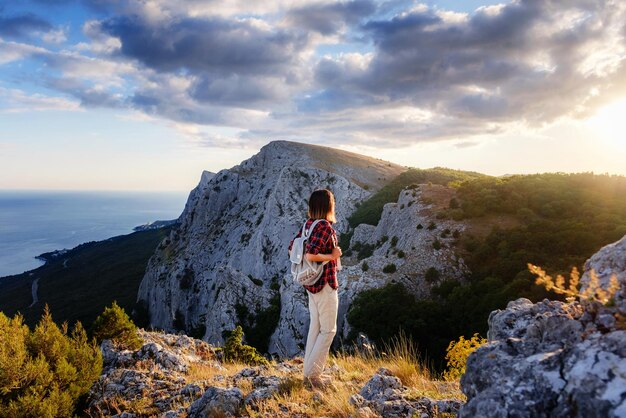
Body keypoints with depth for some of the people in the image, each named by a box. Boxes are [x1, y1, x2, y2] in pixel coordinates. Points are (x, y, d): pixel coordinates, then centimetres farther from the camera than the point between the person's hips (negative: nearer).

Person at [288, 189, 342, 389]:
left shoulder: (309, 224, 5)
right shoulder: (325, 226, -20)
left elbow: (292, 250, 8)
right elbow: (310, 255, -29)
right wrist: (332, 256, -16)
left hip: (311, 282, 9)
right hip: (325, 284, -9)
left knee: (315, 327, 16)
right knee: (328, 330, 3)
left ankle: (309, 372, 24)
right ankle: (313, 374, 6)